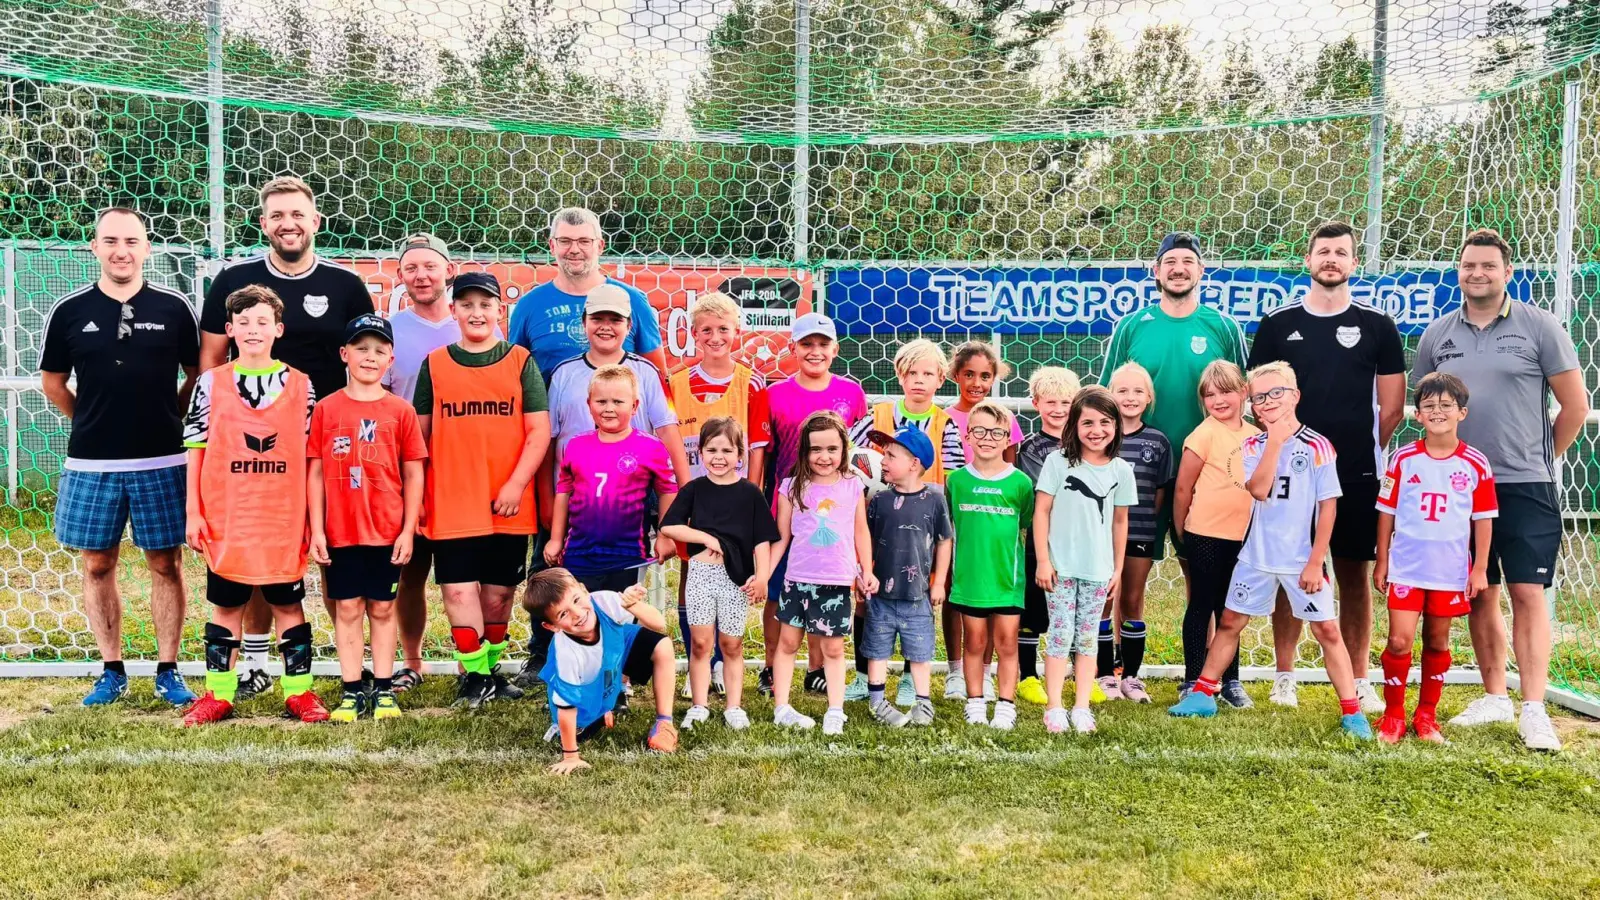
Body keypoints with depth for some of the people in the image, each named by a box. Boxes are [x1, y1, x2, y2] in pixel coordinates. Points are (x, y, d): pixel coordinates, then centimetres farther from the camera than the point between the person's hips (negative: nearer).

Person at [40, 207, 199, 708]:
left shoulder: (174, 308, 0)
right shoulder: (70, 311, 2)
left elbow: (199, 375, 9)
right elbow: (52, 382, 13)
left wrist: (166, 418, 7)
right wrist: (93, 422, 11)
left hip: (162, 462, -1)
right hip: (91, 463, 1)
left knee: (166, 564, 4)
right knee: (98, 565, 8)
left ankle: (168, 672, 15)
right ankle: (111, 671, 21)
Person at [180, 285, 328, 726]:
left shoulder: (300, 384, 3)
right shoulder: (211, 383, 4)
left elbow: (309, 455, 5)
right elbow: (196, 450, 5)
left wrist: (311, 517, 2)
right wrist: (193, 512, 0)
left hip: (284, 520, 0)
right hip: (225, 520, 0)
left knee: (288, 603, 6)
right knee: (226, 605, 9)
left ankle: (299, 692, 14)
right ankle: (218, 694, 18)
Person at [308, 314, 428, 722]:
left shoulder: (400, 411, 0)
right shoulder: (326, 409, 1)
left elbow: (413, 475, 1)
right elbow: (316, 473, 2)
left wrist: (408, 530, -3)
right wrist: (316, 530, -2)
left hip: (388, 531, 0)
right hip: (341, 531, 0)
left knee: (382, 608, 9)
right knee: (347, 609, 6)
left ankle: (384, 689, 17)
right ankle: (352, 691, 14)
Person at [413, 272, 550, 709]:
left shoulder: (520, 361, 4)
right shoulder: (434, 364, 8)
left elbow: (539, 430, 0)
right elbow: (419, 432, 11)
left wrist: (516, 484, -9)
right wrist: (415, 495, 7)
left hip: (508, 505, 0)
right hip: (450, 504, 0)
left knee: (498, 592, 9)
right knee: (458, 590, -5)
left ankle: (490, 669, 27)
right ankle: (474, 674, 10)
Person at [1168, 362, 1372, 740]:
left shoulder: (1317, 446, -7)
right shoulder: (1253, 446, 2)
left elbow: (1328, 507, -8)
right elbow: (1258, 490, -16)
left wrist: (1315, 562, -11)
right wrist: (1275, 441, -18)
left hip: (1302, 559, -3)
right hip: (1257, 555, 4)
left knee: (1326, 629, -1)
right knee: (1230, 620, 11)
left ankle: (1351, 712, 7)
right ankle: (1203, 694, 22)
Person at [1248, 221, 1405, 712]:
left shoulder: (1377, 326, 5)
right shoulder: (1276, 324, 5)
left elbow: (1392, 407, 6)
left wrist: (1361, 447, -1)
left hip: (1356, 474, 0)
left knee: (1354, 575, 6)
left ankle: (1359, 682, 14)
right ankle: (1285, 677, 13)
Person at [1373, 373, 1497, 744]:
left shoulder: (1476, 464, -3)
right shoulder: (1404, 459, -2)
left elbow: (1483, 519, 2)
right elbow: (1387, 511, 3)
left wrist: (1480, 568, 0)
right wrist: (1382, 561, 3)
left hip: (1452, 571, 1)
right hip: (1406, 567, -1)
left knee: (1437, 641, 12)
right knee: (1400, 641, -6)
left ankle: (1427, 714, 26)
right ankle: (1393, 715, 10)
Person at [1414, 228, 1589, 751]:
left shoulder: (1539, 327, -2)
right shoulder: (1438, 335, 7)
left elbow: (1575, 405, 1)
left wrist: (1540, 457, 6)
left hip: (1525, 487, -3)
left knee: (1527, 593, -6)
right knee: (1480, 594, 10)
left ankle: (1533, 711, -2)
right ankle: (1494, 697, 21)